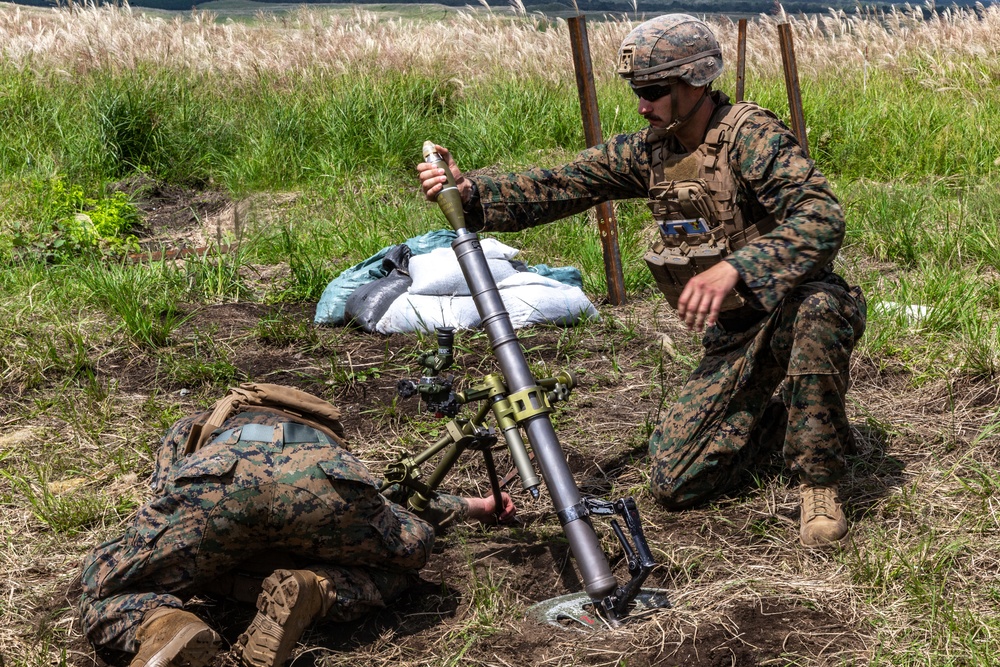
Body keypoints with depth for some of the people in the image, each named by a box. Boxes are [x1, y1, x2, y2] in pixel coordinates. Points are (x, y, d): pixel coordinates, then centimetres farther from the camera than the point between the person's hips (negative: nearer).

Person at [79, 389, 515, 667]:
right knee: (407, 553, 28)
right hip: (321, 474, 1)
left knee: (104, 590, 17)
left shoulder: (190, 429, 46)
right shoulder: (322, 436, 48)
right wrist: (475, 507, 65)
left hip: (216, 479, -1)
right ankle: (315, 590, -3)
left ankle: (162, 627, -19)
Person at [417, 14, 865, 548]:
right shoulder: (647, 151, 3)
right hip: (730, 335, 6)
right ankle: (777, 418, 23)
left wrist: (733, 268, -46)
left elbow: (822, 219, -32)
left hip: (789, 308, -6)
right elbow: (555, 189, 1)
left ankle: (819, 485, -22)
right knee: (675, 484, -5)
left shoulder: (750, 136, -18)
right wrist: (469, 190, -16)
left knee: (819, 305, -43)